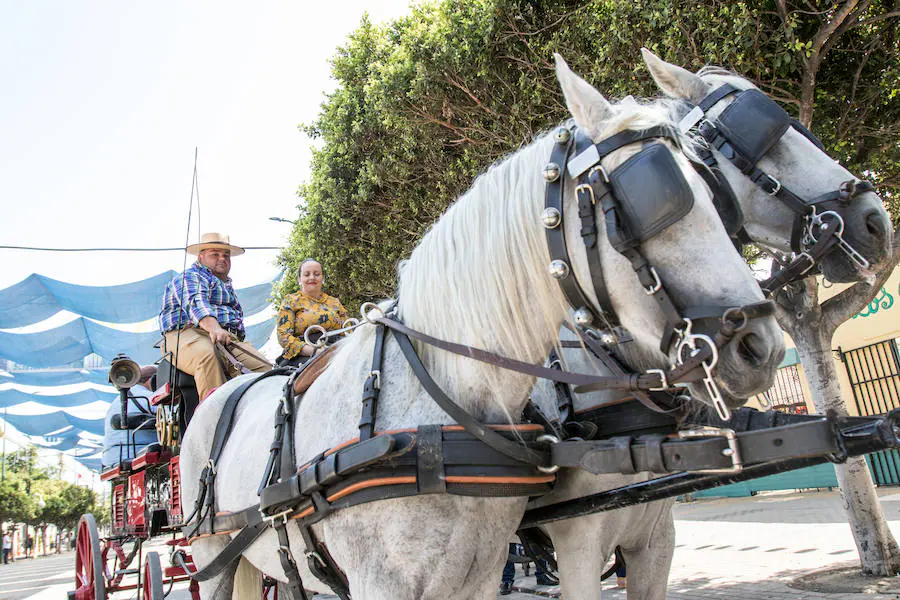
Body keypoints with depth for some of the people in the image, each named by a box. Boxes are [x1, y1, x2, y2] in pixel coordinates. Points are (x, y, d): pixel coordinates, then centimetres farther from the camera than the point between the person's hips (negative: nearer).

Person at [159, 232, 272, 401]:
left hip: (229, 338, 7)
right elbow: (195, 303, -16)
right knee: (206, 355, -42)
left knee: (266, 368, -18)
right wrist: (213, 327, -36)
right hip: (188, 333, -7)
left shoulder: (227, 284, 36)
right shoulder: (191, 277, 6)